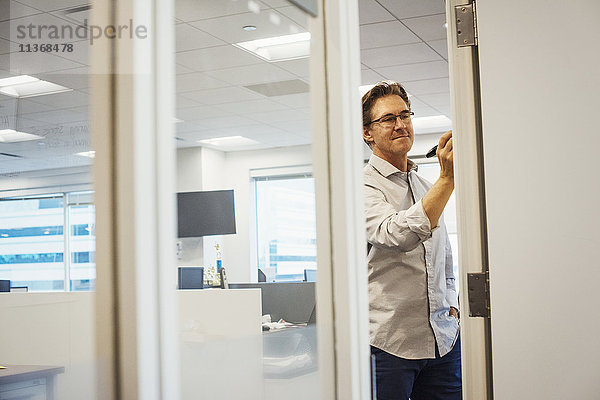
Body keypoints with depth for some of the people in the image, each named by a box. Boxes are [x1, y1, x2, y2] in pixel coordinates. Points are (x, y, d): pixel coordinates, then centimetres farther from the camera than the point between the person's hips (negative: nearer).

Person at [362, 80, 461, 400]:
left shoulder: (427, 187, 16)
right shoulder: (364, 186, -7)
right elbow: (399, 236, -27)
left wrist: (450, 304, 13)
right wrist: (448, 179, -28)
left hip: (443, 338, 6)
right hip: (388, 342, -6)